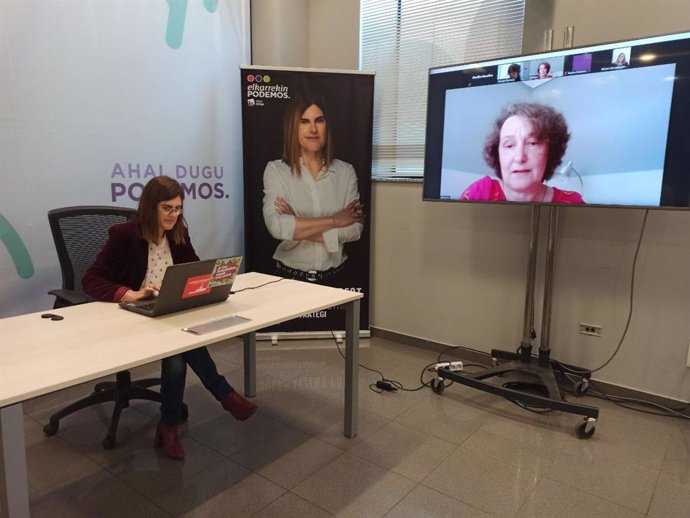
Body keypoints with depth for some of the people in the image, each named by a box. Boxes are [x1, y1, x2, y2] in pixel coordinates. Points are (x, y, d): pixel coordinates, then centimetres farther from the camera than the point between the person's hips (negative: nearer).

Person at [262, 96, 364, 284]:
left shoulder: (345, 171, 3)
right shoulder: (275, 170, -3)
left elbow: (355, 229, -5)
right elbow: (276, 227, -16)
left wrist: (298, 229, -13)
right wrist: (334, 220, -11)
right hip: (290, 275, -1)